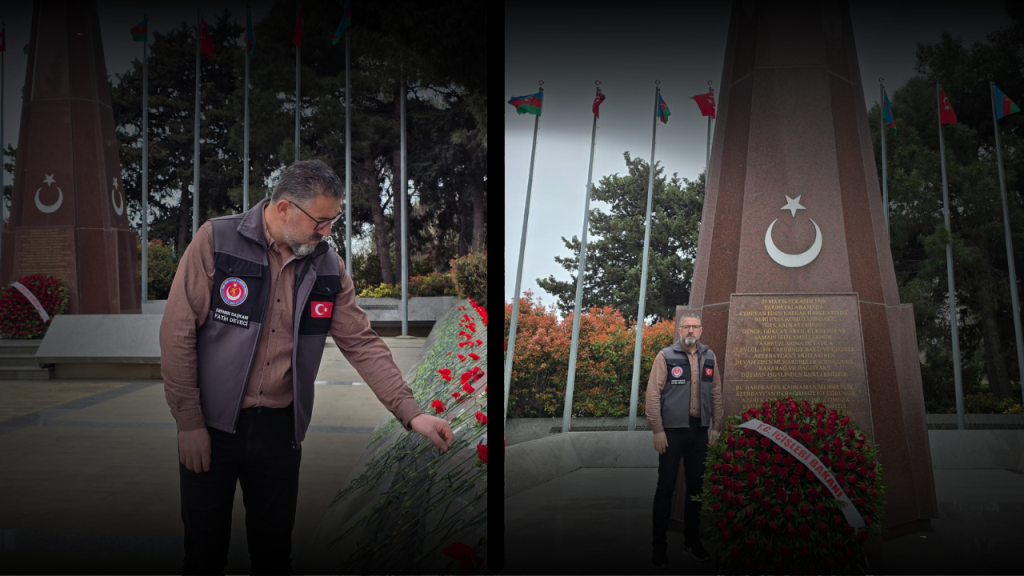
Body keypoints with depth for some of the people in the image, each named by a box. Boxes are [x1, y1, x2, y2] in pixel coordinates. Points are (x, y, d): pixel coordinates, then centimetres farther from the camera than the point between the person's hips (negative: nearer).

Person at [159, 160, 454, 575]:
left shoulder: (329, 267, 1)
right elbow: (178, 332, -10)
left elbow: (363, 343, 0)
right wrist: (189, 422, -11)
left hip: (281, 428, 3)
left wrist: (411, 414, -9)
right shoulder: (216, 241, -11)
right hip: (211, 426, -3)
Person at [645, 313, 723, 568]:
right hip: (672, 431, -4)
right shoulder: (665, 356, -7)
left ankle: (692, 540, 24)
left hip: (700, 431, 4)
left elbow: (716, 394, 11)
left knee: (696, 487, 11)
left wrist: (716, 428, 8)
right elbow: (653, 395, -9)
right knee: (665, 488, 1)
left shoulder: (709, 357, 7)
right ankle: (660, 544, 8)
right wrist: (657, 430, -12)